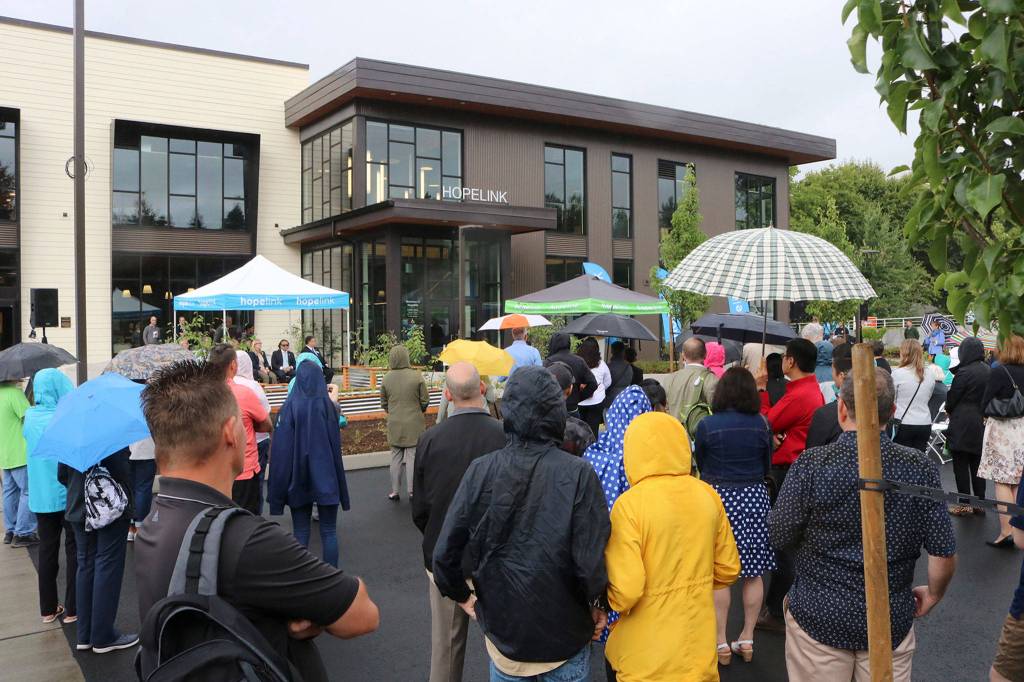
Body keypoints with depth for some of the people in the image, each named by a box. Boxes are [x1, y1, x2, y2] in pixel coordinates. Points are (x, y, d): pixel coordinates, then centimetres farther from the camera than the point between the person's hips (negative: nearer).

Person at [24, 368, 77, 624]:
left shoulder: (30, 416, 1)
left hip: (41, 495, 5)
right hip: (69, 494, -5)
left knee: (47, 550, 14)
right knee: (74, 550, 6)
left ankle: (48, 608, 22)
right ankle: (72, 609, 10)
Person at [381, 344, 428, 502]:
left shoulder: (386, 378, -5)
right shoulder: (416, 376, -13)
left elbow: (384, 403, 5)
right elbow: (425, 400, -5)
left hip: (394, 424, 2)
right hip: (414, 424, -2)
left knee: (396, 458, 12)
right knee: (412, 457, 5)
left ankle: (394, 491, 18)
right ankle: (412, 491, 8)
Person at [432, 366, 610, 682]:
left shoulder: (481, 470, -14)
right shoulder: (579, 474, -20)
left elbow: (445, 552, -11)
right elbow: (591, 560, -21)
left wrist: (463, 596, 7)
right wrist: (596, 606, -1)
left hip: (502, 631, 2)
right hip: (565, 637, -2)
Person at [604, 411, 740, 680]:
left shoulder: (629, 504, -20)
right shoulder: (708, 495, -5)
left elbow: (625, 592, -22)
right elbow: (728, 570, 5)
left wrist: (607, 601, 0)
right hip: (699, 648, 4)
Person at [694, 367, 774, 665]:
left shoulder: (707, 425, -10)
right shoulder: (761, 424, -3)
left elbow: (700, 464, 3)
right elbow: (767, 465, 9)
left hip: (719, 498, -3)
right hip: (754, 498, 3)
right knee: (754, 573, 13)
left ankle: (721, 641, 14)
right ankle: (747, 638, 22)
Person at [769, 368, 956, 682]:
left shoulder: (810, 465, -17)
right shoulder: (920, 467, -11)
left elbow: (779, 538, -8)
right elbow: (944, 553, -7)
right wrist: (933, 594, 13)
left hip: (819, 617, -1)